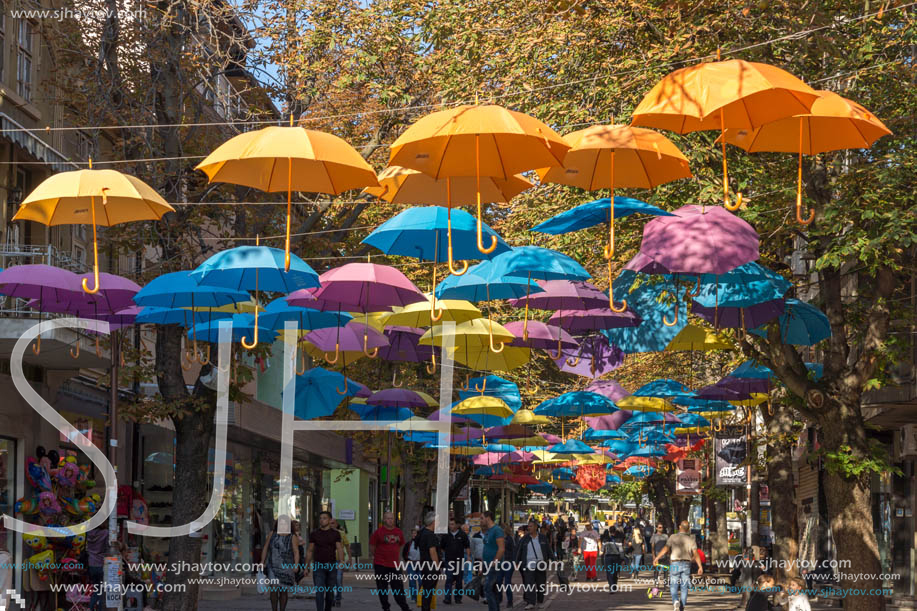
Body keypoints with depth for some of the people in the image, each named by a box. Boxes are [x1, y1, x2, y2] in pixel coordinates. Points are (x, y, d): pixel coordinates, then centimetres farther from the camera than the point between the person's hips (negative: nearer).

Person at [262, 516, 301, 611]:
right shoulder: (272, 534, 2)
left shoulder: (293, 537, -5)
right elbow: (266, 548, 6)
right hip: (273, 567, 1)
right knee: (274, 589, -13)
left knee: (284, 591, 8)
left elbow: (296, 552, -10)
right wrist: (262, 562, 0)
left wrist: (296, 565, -24)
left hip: (286, 567, -1)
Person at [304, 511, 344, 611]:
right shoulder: (314, 534, 3)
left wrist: (341, 562, -22)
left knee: (330, 592, 9)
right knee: (319, 591, -13)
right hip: (318, 566, -1)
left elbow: (339, 549, -5)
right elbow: (309, 551, 8)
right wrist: (307, 567, 7)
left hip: (332, 566, 1)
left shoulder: (335, 534, 3)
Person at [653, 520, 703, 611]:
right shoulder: (691, 539, 1)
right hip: (686, 564, 1)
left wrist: (656, 558, -2)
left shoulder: (673, 537, -2)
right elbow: (695, 554, -5)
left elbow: (665, 549, -9)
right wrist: (700, 567, -4)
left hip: (674, 563, -1)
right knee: (684, 587, 9)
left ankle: (675, 601, -21)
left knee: (673, 586, 5)